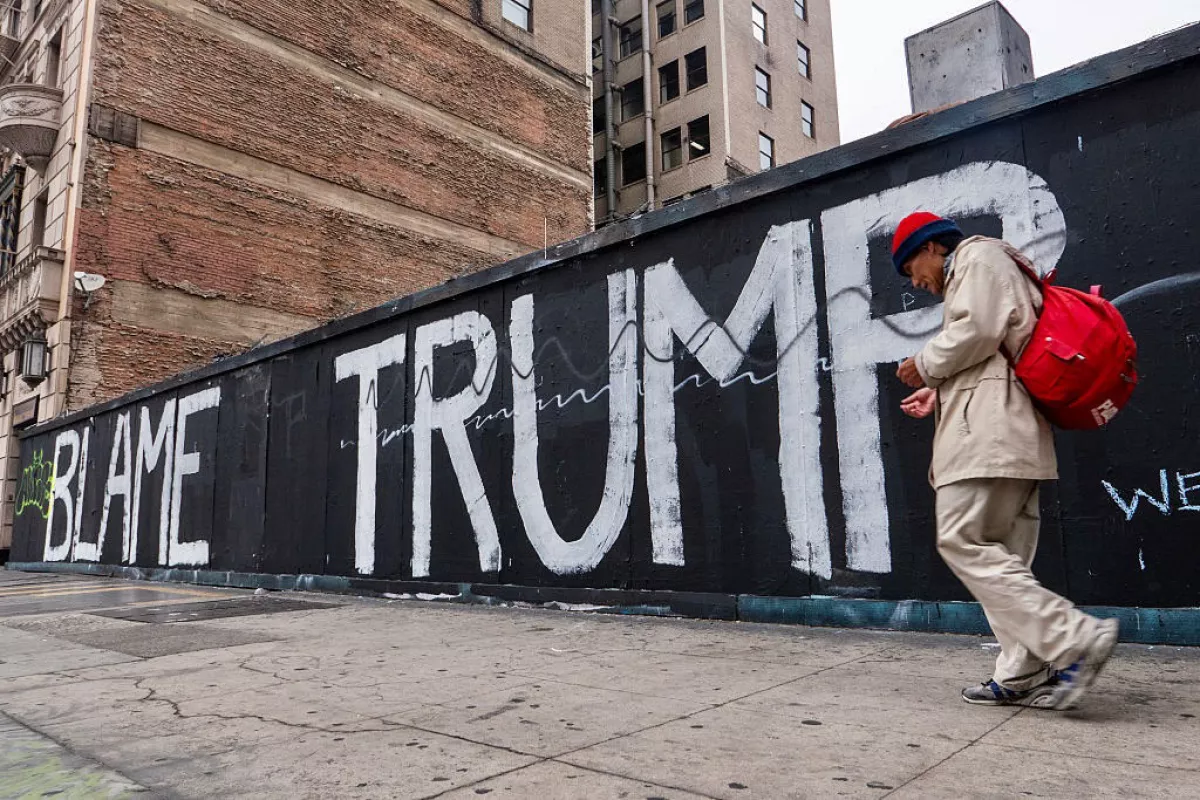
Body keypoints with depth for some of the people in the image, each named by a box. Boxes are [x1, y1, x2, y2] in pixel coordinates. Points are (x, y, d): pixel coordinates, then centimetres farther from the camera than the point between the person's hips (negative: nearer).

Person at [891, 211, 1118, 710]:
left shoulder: (978, 255, 3)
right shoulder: (970, 275, 31)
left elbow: (977, 332, -15)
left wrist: (926, 364, -1)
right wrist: (940, 392, 22)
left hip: (989, 430, -11)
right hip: (1006, 432, 11)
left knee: (964, 543, -14)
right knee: (1001, 554, 5)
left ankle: (1075, 639, -16)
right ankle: (1024, 674, 4)